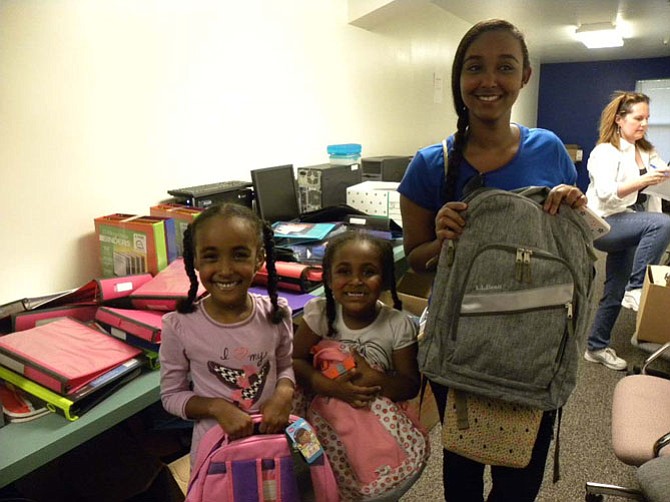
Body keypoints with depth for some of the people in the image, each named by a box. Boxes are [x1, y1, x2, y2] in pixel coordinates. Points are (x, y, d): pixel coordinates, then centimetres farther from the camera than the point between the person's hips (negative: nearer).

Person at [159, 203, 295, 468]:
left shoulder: (276, 313, -13)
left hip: (273, 438, 2)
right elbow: (171, 395, -6)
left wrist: (284, 391, -17)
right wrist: (217, 406, -22)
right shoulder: (179, 326, -18)